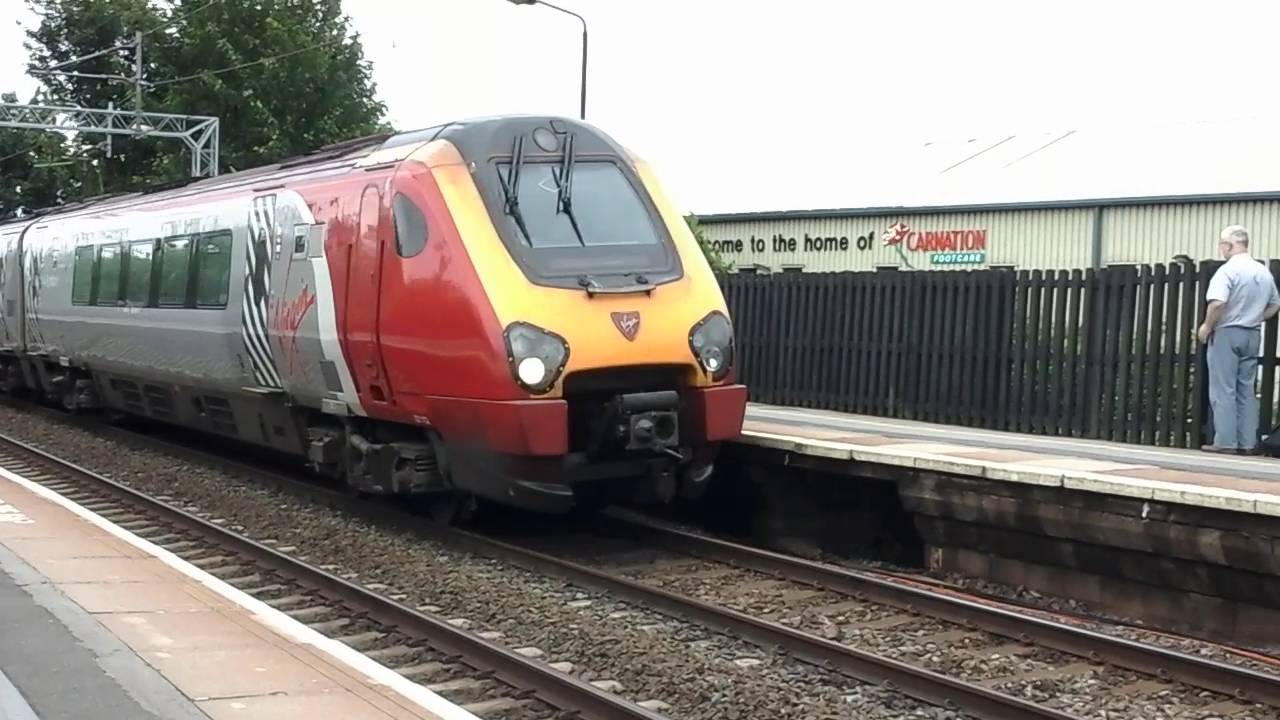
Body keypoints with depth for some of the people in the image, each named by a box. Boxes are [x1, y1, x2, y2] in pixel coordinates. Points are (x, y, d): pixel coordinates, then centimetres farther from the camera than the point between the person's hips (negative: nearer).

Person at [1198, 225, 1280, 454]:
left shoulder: (1228, 270, -14)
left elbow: (1218, 303, -25)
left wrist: (1207, 327, -12)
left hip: (1227, 333, -7)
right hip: (1252, 335, 7)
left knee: (1223, 390, -2)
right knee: (1247, 390, 10)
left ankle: (1225, 441, -4)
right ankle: (1247, 442, 9)